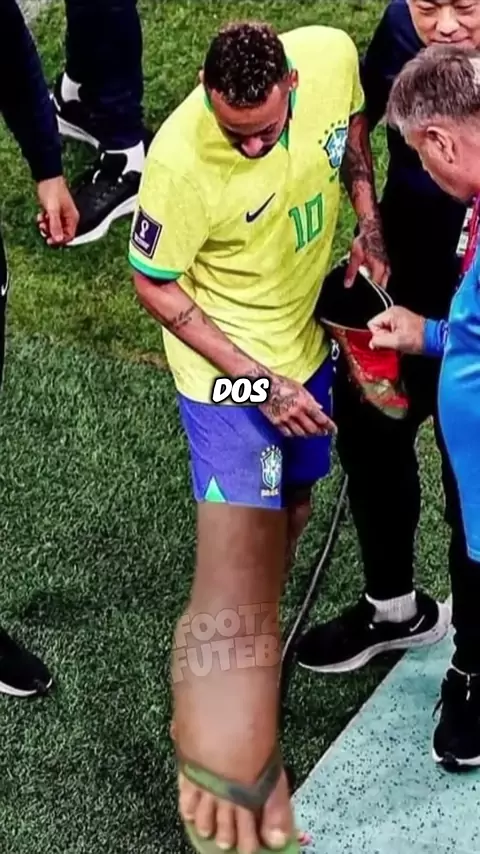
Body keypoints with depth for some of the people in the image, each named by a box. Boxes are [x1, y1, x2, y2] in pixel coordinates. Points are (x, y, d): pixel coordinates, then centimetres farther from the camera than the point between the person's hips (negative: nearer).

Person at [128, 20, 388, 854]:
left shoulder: (333, 55, -20)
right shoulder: (181, 159, -34)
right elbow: (153, 286, -19)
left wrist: (369, 224, -2)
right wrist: (258, 381, -22)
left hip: (306, 333, 7)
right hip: (227, 359, -6)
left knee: (291, 505, 23)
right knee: (239, 553, -12)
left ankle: (255, 650, 48)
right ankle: (230, 783, -4)